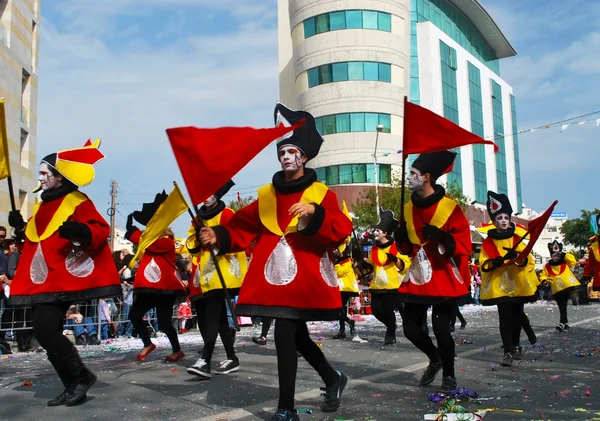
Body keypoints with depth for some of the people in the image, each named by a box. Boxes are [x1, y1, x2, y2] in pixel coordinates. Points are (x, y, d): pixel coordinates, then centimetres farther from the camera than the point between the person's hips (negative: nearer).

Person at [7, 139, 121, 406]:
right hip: (43, 281, 10)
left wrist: (81, 231, -36)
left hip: (62, 280, -10)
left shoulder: (77, 202, -7)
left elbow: (101, 230, -17)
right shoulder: (43, 205, 19)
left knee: (45, 330, -18)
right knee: (46, 331, 8)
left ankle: (82, 376, -3)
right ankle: (72, 386, 17)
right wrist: (21, 227, 13)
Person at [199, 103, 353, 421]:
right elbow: (242, 229, 7)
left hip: (304, 276, -5)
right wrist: (218, 236, -11)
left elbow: (341, 231, -11)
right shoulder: (266, 194, 12)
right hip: (274, 275, 5)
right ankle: (333, 379, 40)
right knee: (297, 335, 15)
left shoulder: (321, 193, 0)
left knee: (284, 336, -11)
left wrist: (316, 213, -26)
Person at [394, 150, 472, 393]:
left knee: (440, 327, -7)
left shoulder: (450, 207, -9)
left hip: (444, 279, -5)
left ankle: (449, 376, 18)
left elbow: (464, 245, -12)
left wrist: (441, 236, -28)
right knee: (411, 328, 6)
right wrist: (401, 238, -6)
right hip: (418, 277, 6)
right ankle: (435, 358, 36)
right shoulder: (408, 209, 8)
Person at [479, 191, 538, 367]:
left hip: (518, 284, 3)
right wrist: (495, 262, -22)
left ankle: (516, 346, 32)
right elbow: (484, 265, -2)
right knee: (505, 317, -10)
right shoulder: (488, 242, 0)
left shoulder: (517, 239, 6)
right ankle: (508, 351, -7)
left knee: (517, 315, 12)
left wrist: (517, 256, -24)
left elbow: (529, 260, -3)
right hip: (499, 285, -3)